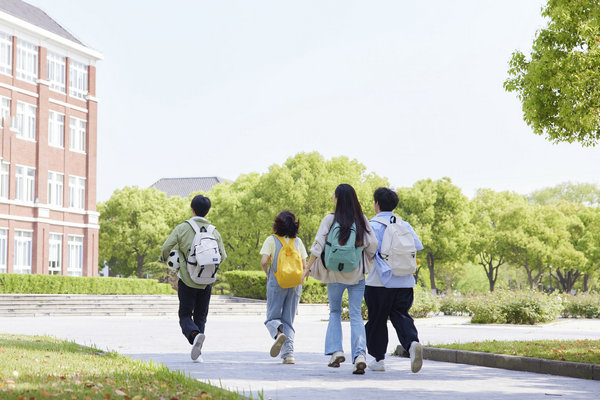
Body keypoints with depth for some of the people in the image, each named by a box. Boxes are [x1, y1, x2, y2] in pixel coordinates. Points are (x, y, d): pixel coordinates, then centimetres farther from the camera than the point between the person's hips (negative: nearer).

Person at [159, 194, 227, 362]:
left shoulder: (182, 228, -7)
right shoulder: (214, 232, 1)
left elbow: (166, 248, -10)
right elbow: (222, 257, 3)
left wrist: (163, 258, 13)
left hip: (187, 280, -2)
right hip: (206, 282, 2)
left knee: (185, 316, 6)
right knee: (201, 316, 14)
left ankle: (195, 335, -25)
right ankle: (197, 353, 8)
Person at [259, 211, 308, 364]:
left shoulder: (271, 240, -3)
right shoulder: (298, 242, 6)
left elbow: (264, 261, -13)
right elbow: (304, 266, 4)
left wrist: (267, 273, 6)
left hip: (276, 283, -3)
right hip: (295, 285, 3)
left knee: (273, 317, 6)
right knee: (288, 320, 10)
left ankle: (278, 334, -27)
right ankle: (288, 353, -3)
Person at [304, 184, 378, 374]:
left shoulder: (330, 219, -6)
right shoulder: (362, 220, -1)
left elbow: (318, 245, -10)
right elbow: (372, 245, -3)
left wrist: (308, 267, -2)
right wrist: (367, 264, 14)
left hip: (335, 274, -1)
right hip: (357, 274, 1)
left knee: (335, 312, 17)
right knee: (356, 315, 2)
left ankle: (336, 351, 6)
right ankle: (360, 354, -14)